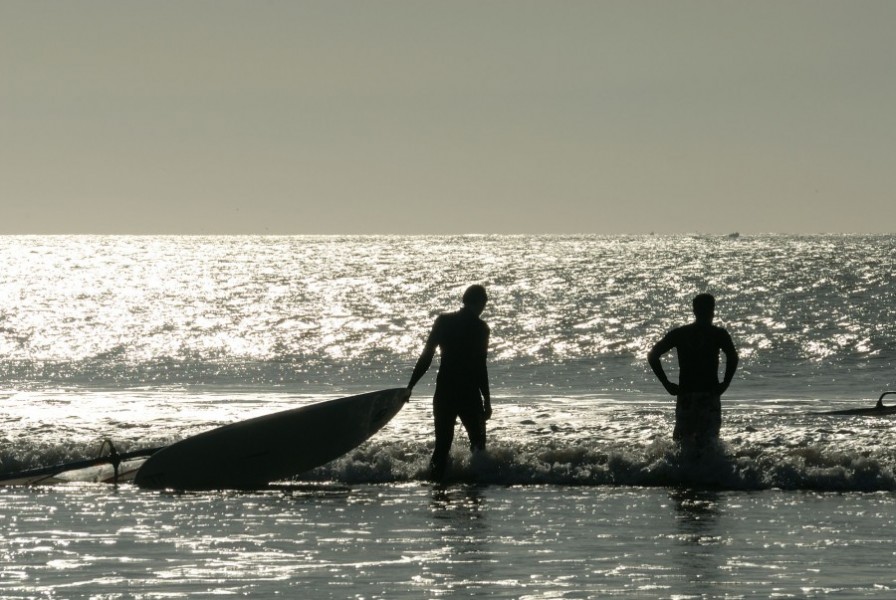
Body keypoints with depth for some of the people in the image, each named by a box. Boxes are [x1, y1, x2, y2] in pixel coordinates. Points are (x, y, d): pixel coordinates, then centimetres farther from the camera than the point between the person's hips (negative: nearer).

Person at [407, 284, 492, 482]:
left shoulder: (443, 321, 5)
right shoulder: (480, 328, -5)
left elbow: (426, 357, 4)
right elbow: (480, 367, -9)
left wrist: (410, 386, 9)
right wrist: (487, 400, -5)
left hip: (444, 391, 3)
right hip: (469, 393, -3)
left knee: (442, 443, 5)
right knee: (478, 443, 10)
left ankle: (436, 478, -6)